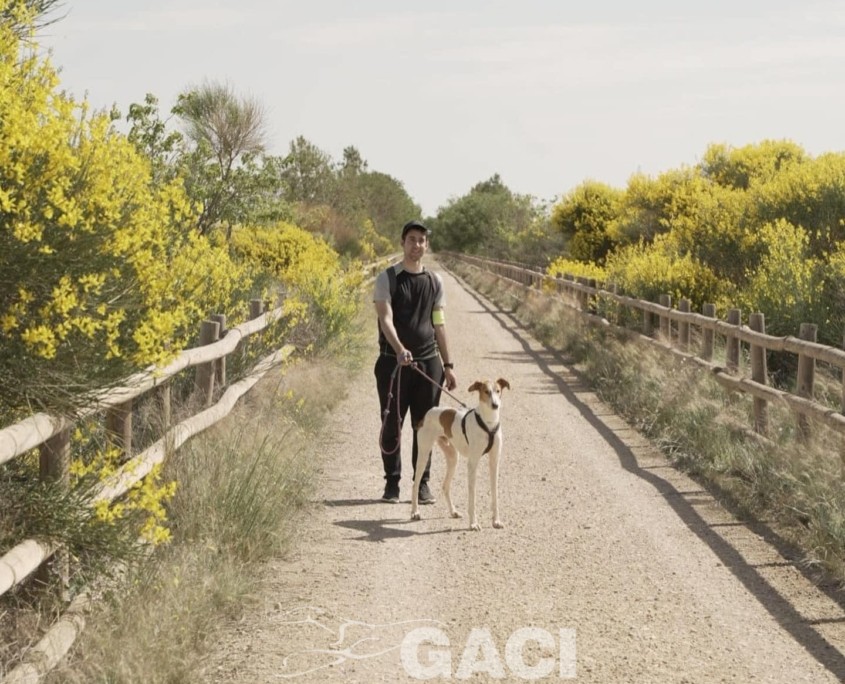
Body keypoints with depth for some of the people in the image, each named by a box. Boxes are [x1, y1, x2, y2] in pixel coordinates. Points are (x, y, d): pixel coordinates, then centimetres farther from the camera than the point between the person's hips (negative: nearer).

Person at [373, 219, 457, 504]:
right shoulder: (387, 279, -3)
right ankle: (392, 482, 13)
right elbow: (385, 319, -15)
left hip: (428, 362, 3)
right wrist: (399, 349, -33)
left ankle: (422, 483, 14)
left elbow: (439, 325, 14)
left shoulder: (435, 281, 9)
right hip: (394, 362, -3)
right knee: (392, 425, 3)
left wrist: (447, 365, 12)